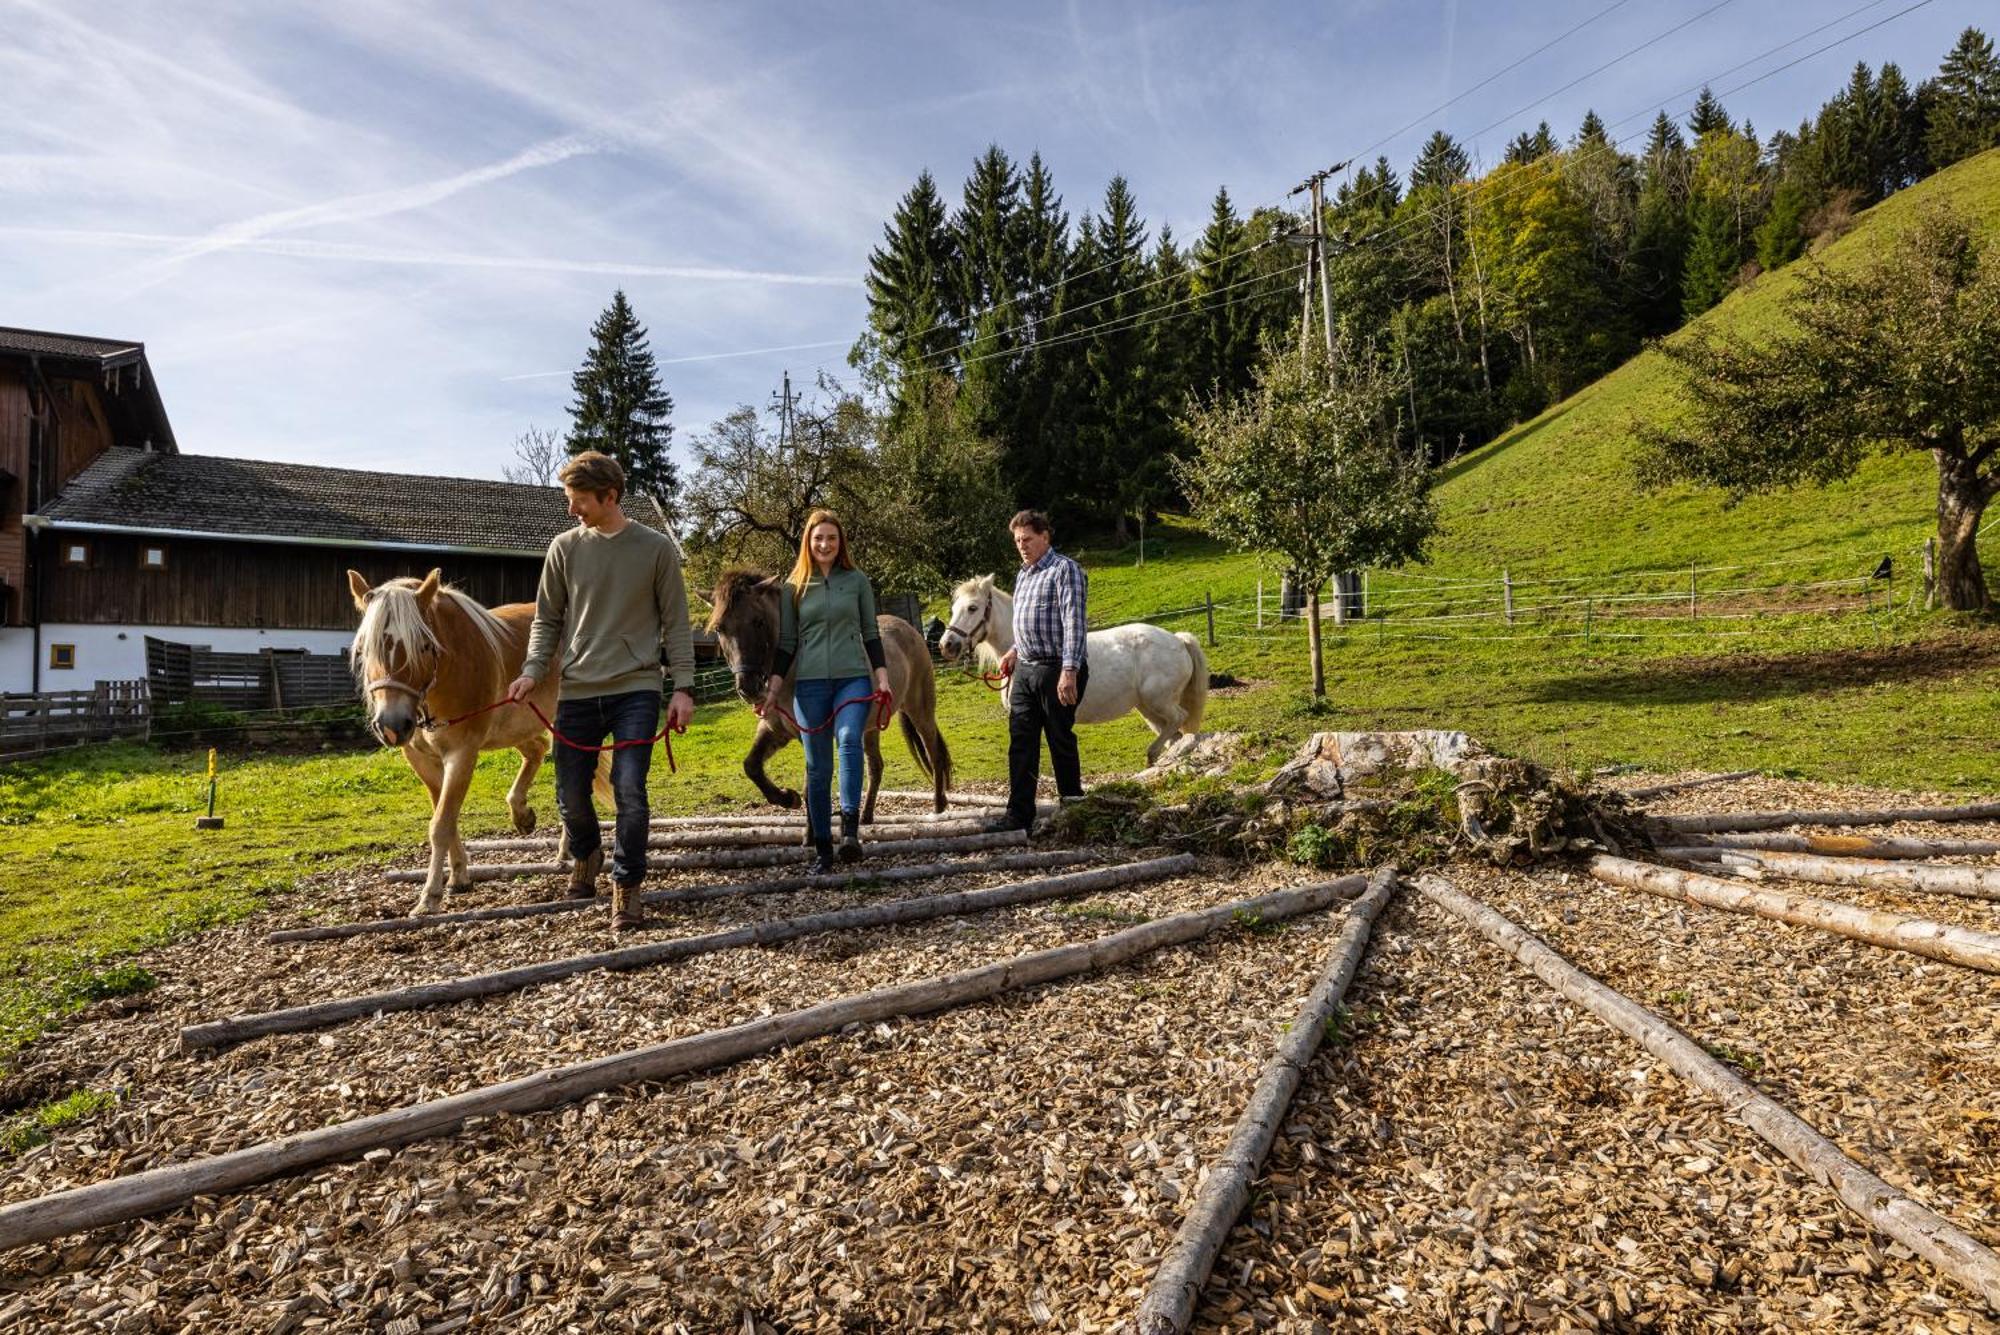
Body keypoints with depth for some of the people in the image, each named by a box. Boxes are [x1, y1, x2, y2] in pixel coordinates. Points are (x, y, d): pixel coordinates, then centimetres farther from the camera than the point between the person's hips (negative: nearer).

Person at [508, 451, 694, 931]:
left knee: (630, 790, -11)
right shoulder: (565, 547, 4)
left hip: (636, 689, -3)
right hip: (577, 690, 3)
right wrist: (532, 670, -7)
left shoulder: (657, 547, -1)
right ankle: (586, 854, 40)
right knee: (570, 796, 8)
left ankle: (626, 888, 6)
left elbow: (676, 623, 2)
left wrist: (683, 687, -5)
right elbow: (547, 619, 9)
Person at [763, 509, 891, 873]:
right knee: (817, 768, 4)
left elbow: (871, 634, 9)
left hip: (853, 678, -1)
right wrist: (772, 688, 0)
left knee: (849, 738, -30)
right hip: (810, 683, 1)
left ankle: (850, 828, -32)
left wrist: (882, 677, -2)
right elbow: (786, 643, 9)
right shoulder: (793, 586, 8)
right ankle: (822, 849, 13)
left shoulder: (857, 581, 8)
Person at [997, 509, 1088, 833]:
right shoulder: (1023, 575, 16)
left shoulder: (1065, 570, -10)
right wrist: (1015, 650, 12)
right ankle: (1019, 818, 9)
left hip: (1057, 671, -8)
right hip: (1025, 670, 8)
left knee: (1061, 742, 2)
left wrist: (1069, 671, -26)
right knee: (1020, 744, 5)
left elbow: (1074, 623, -19)